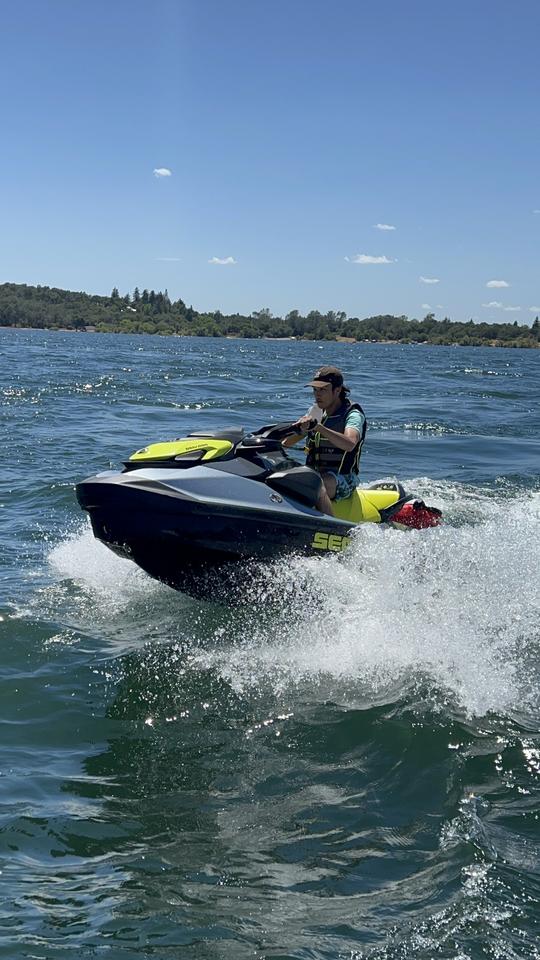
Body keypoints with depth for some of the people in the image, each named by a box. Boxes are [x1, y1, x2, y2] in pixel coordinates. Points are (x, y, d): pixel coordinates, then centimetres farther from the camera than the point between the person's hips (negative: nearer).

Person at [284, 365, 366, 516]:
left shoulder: (353, 415, -10)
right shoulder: (316, 411, 12)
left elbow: (349, 444, -32)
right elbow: (289, 440, 22)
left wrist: (318, 427, -42)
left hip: (342, 479, -7)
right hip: (314, 473, 7)